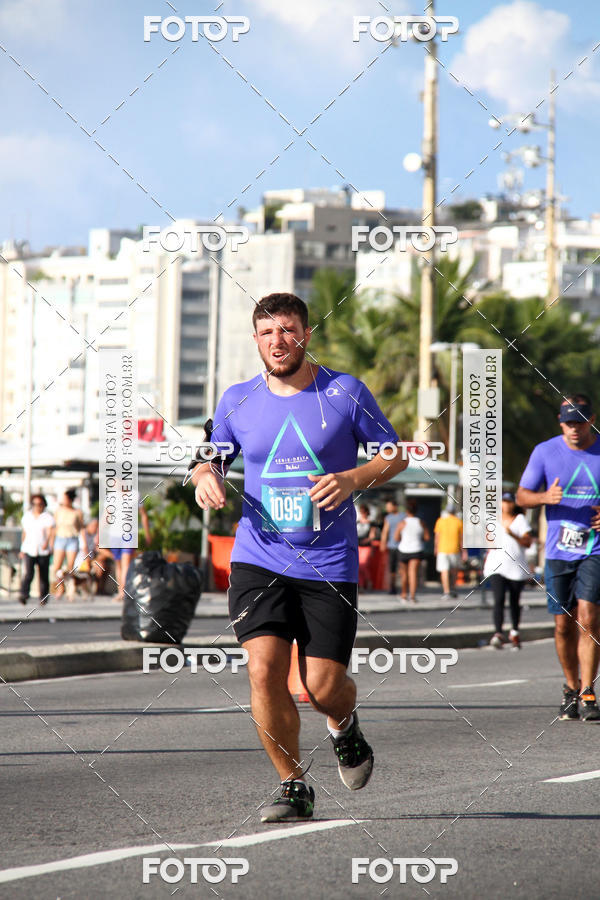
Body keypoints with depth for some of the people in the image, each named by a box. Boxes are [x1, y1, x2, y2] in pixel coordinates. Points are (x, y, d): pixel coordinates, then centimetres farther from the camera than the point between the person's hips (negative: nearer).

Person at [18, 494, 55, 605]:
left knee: (44, 575, 4)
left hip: (43, 551, -2)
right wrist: (22, 549, 19)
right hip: (29, 550, 2)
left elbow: (50, 531, -16)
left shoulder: (48, 517, -2)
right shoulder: (27, 516, 10)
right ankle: (23, 595, -21)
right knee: (28, 573, -16)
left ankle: (43, 597, 17)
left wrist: (47, 543, -35)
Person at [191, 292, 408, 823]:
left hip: (330, 565, -2)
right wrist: (207, 476, -4)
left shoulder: (346, 392, -1)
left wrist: (352, 480, -13)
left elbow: (396, 455, 6)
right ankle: (293, 786, 2)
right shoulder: (238, 401, 6)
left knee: (324, 687, -5)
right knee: (264, 670, -15)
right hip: (258, 560, 2)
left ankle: (344, 726, 34)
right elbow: (213, 457, 20)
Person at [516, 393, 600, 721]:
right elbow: (522, 496, 5)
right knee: (564, 625, 4)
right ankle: (571, 689, 22)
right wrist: (546, 497, -16)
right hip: (558, 550, 2)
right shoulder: (545, 452, 2)